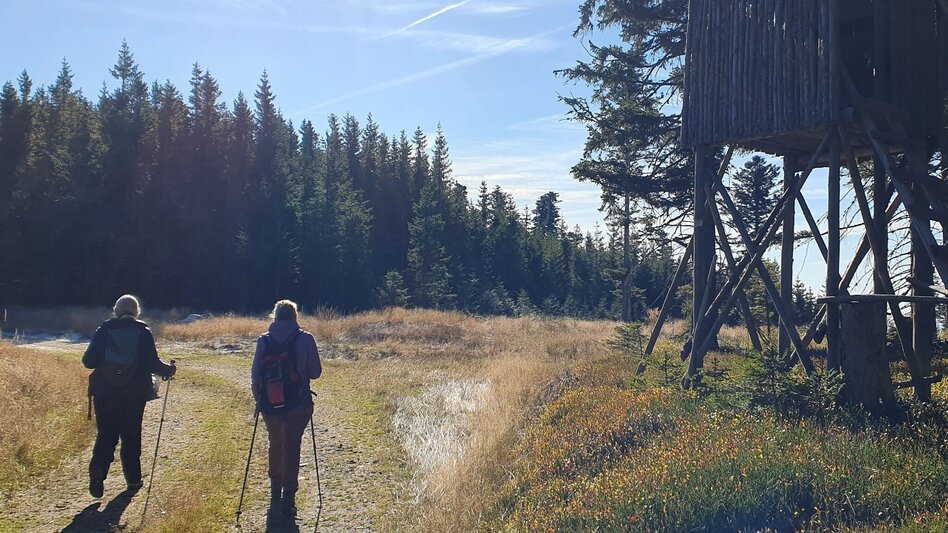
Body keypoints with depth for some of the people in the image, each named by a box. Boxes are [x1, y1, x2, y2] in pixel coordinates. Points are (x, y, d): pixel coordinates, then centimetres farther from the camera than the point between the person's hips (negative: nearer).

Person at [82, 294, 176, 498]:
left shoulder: (104, 330, -1)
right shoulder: (143, 332, -4)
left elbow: (88, 361, -2)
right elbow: (152, 364, -7)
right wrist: (168, 370, 11)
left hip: (104, 393, 1)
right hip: (134, 394, -1)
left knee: (106, 434, 10)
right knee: (131, 435, 12)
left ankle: (98, 468, -14)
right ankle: (133, 479, 17)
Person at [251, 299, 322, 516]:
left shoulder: (264, 341, -2)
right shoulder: (305, 340, -7)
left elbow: (255, 374, 1)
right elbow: (315, 372, -2)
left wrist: (258, 400, 14)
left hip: (270, 404, 2)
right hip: (298, 405, -2)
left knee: (275, 446, 21)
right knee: (291, 449, 6)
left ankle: (275, 494, 32)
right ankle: (288, 500, 0)